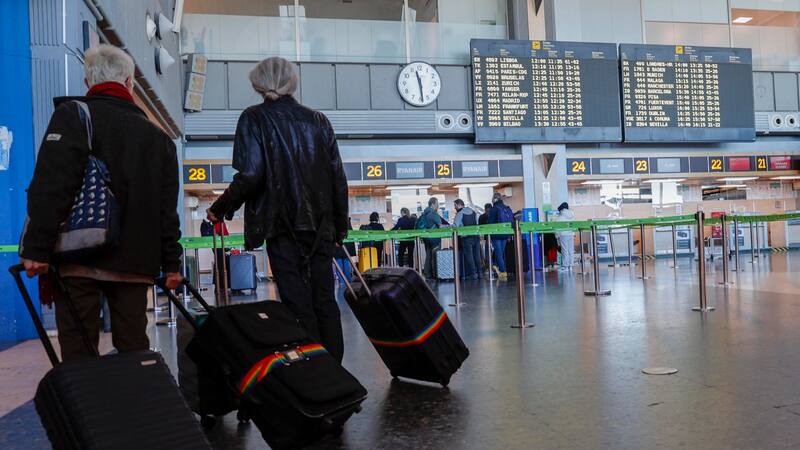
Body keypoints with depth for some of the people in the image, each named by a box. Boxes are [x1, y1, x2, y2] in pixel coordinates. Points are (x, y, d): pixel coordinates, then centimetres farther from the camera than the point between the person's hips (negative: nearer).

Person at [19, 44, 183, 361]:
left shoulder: (72, 114, 1)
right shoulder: (157, 136, 13)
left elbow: (50, 187, -10)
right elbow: (167, 207, 11)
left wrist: (37, 248, -9)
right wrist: (171, 263, 14)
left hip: (79, 256, -3)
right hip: (135, 262, 3)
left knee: (77, 350, 1)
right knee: (134, 349, 9)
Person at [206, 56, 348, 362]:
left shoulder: (254, 118, 0)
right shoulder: (318, 120, 11)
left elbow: (250, 175, -12)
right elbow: (338, 178, 9)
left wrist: (221, 208, 3)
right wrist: (340, 227, 17)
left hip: (282, 225, -3)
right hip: (320, 225, 4)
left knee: (297, 301, 1)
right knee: (324, 298, 8)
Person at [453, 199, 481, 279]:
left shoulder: (460, 214, -6)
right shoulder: (473, 212, 13)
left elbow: (455, 226, -12)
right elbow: (477, 223, 17)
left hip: (466, 237, -6)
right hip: (476, 236, 6)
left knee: (469, 255, -1)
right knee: (477, 255, 9)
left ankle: (473, 274, -2)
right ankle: (479, 273, 12)